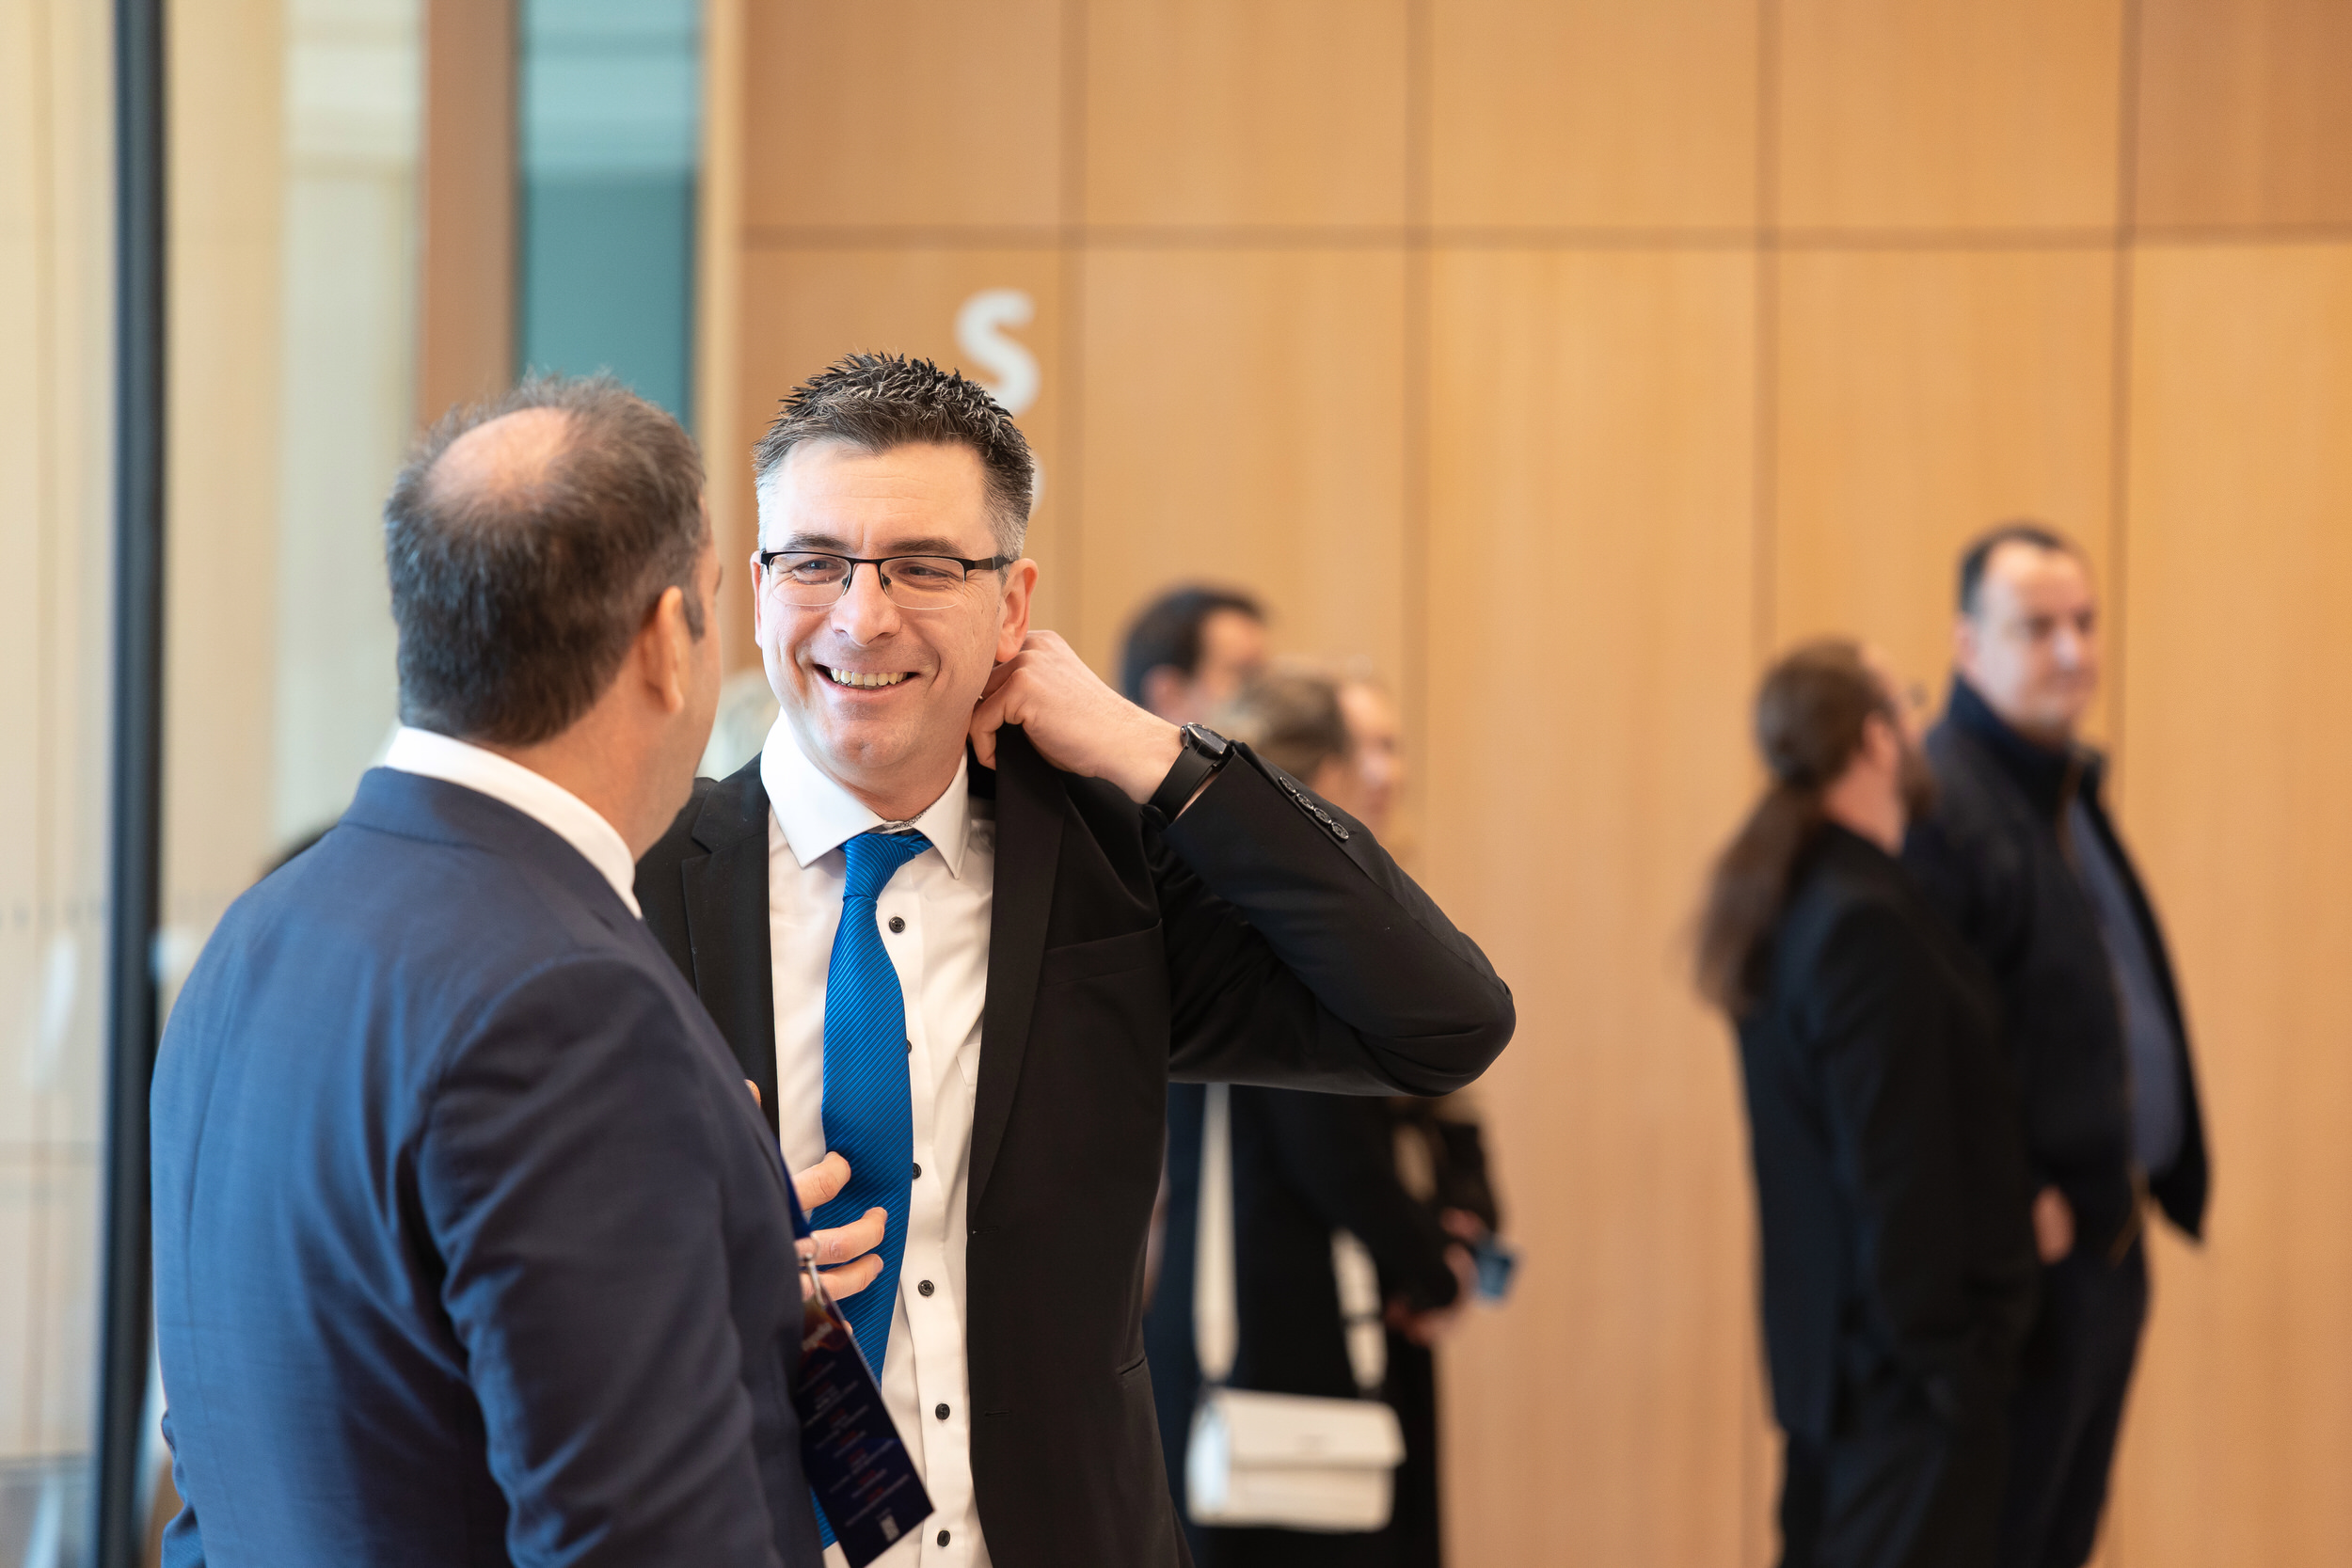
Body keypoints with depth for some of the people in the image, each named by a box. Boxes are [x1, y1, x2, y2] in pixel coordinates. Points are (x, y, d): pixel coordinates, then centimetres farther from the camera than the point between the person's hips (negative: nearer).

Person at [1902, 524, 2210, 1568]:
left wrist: (2143, 1180, 11)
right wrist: (2013, 1209, -20)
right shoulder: (1939, 805, -17)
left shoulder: (2065, 787, 14)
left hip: (2108, 1237, 9)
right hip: (2032, 1249, -9)